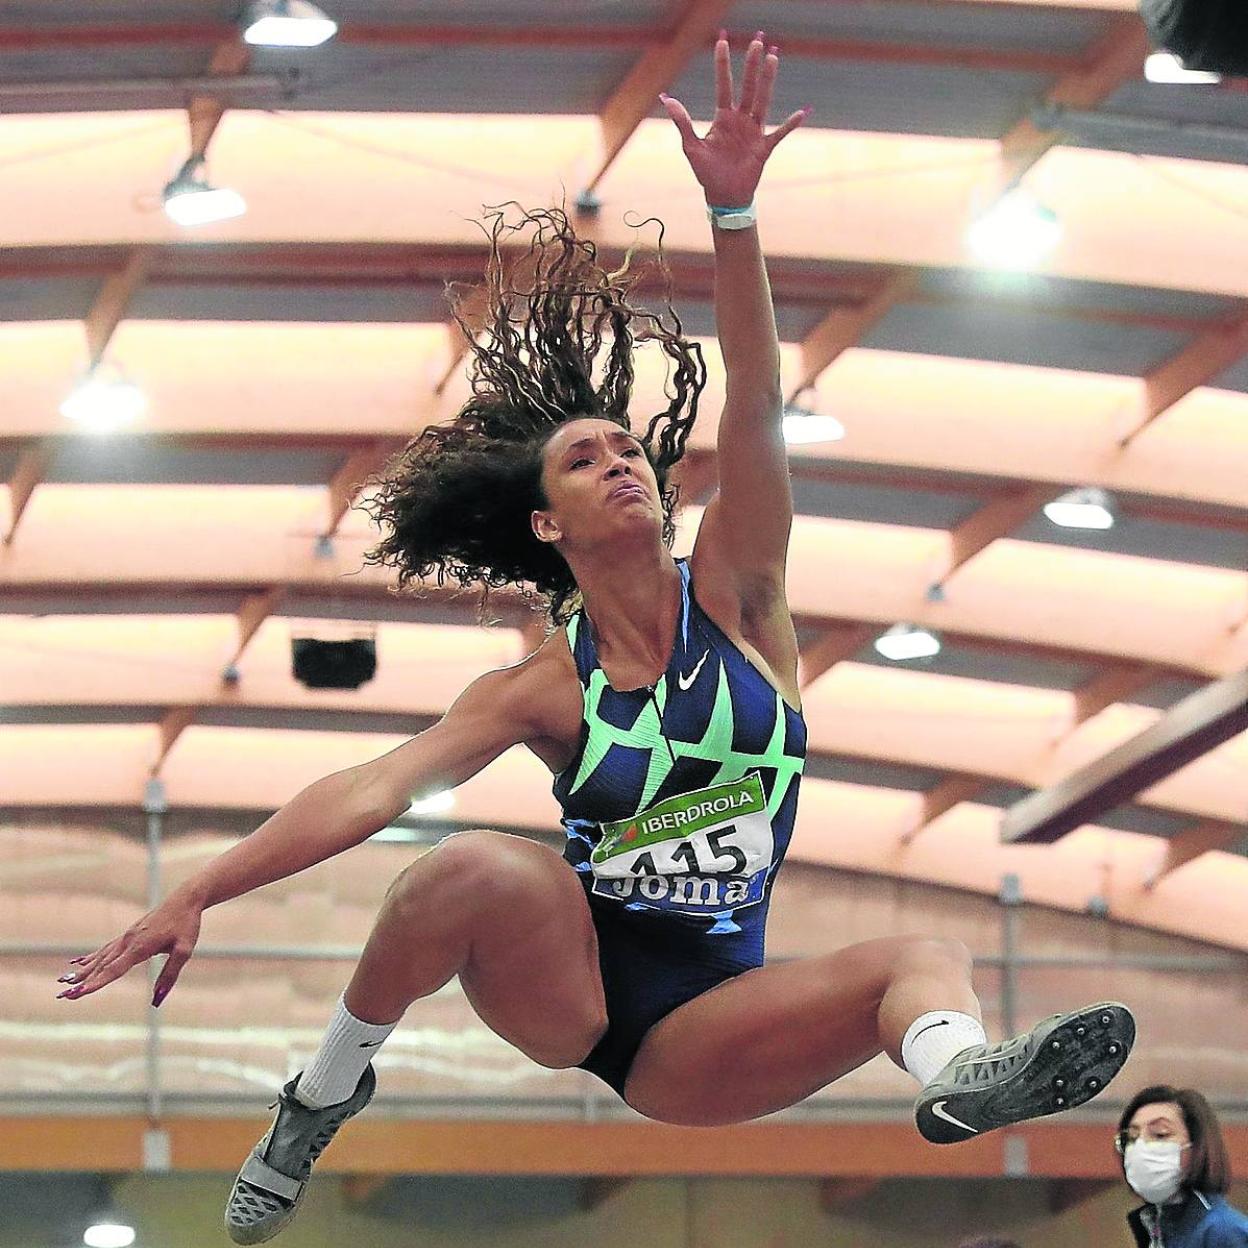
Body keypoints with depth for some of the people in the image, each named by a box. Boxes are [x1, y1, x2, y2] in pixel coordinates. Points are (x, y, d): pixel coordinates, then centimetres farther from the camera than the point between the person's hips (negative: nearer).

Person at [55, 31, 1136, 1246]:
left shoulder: (733, 602, 2)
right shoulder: (542, 690, -1)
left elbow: (753, 414, -12)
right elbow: (370, 791, -11)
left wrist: (733, 212, -26)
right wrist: (196, 894, -23)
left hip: (692, 1040, 2)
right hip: (566, 986, -1)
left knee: (919, 960, -26)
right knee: (478, 867, -33)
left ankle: (959, 1077, -62)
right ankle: (325, 1092, -12)